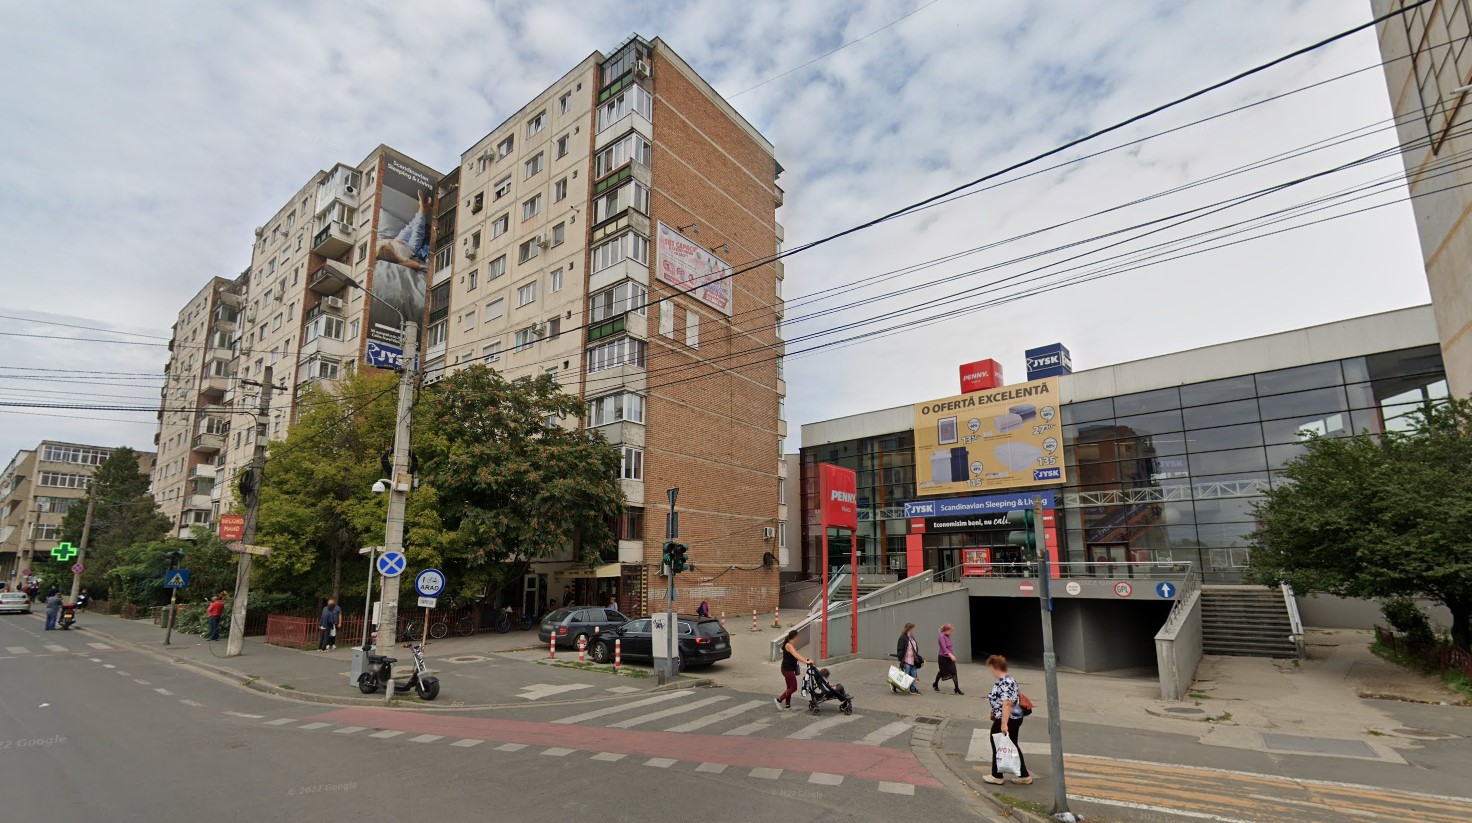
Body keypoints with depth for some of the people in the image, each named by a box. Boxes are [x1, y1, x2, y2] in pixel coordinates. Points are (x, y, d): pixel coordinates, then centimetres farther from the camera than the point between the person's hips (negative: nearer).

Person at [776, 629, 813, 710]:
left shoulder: (790, 645, 13)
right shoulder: (789, 645, -20)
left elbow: (797, 654, 19)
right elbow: (796, 656, -31)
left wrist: (806, 659, 8)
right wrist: (806, 662, -36)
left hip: (788, 669, 10)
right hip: (788, 669, -10)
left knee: (790, 687, 16)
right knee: (793, 688, -4)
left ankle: (787, 705, 23)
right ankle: (779, 700, 0)